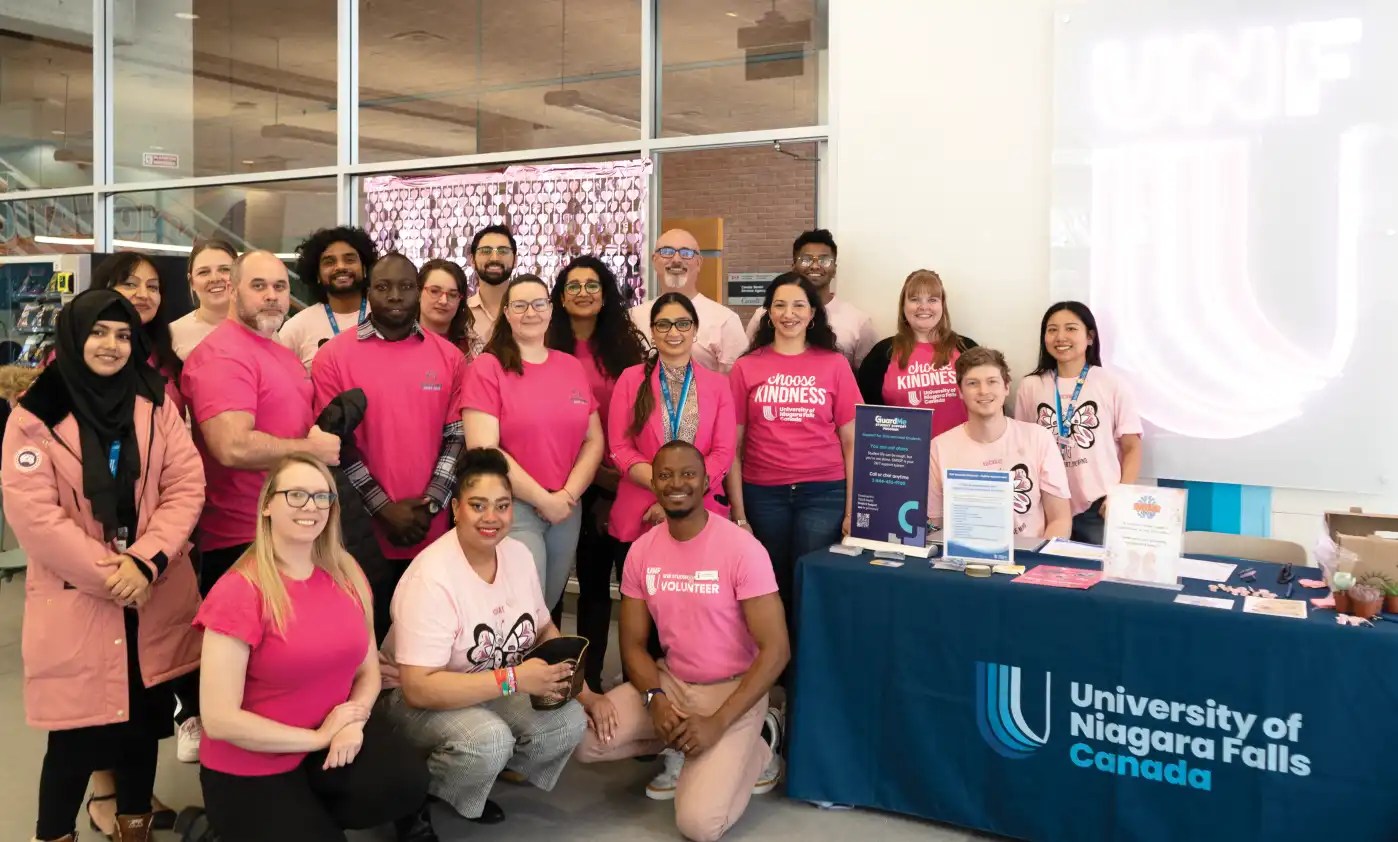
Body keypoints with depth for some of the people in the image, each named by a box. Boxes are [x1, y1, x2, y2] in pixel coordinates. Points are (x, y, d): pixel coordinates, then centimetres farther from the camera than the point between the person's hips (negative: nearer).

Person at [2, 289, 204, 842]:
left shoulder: (155, 404, 4)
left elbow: (186, 486, -2)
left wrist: (145, 561, -15)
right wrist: (108, 575, -15)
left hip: (155, 595, 3)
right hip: (74, 599, -3)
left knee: (144, 721, 13)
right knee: (77, 733, 2)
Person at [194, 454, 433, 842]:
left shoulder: (347, 576, 1)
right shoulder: (238, 592, -16)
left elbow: (368, 670, 10)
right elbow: (219, 719, -19)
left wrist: (355, 718, -12)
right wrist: (319, 737, -16)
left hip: (335, 738, 5)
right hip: (249, 768, -4)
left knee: (407, 783, -22)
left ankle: (310, 810, 5)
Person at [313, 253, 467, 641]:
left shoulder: (449, 357, 6)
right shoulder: (334, 355, -2)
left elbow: (457, 438, 4)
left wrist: (430, 505, -8)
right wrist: (384, 508, -11)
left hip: (432, 532, 3)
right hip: (362, 531, -2)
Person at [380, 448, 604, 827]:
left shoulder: (518, 554, -6)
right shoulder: (432, 578, -27)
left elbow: (544, 630, 8)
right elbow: (419, 688, -31)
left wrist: (586, 694, -4)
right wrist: (515, 679, -32)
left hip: (496, 690, 6)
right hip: (417, 699, -6)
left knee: (571, 721, -17)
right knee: (490, 739, -34)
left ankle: (484, 768, 7)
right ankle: (416, 794, -2)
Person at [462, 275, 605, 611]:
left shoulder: (573, 367, 10)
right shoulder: (487, 367, -6)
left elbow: (594, 440, 9)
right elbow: (483, 451, -14)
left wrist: (568, 494, -7)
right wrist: (544, 499, -13)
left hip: (567, 509, 5)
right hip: (511, 509, -5)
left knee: (549, 607, 15)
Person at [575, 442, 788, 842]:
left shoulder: (742, 549, -19)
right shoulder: (642, 550, -3)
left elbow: (776, 650, -18)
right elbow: (633, 642, 5)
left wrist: (718, 722, -23)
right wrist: (655, 699, -15)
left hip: (732, 690, -5)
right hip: (669, 682, 5)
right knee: (584, 739, -17)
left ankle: (755, 752, 10)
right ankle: (681, 749, 9)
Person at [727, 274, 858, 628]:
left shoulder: (835, 364, 3)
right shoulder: (747, 367, 4)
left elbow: (850, 441, 3)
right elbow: (733, 446, 3)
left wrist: (852, 507, -3)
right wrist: (738, 512, -1)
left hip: (824, 493, -1)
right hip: (763, 494, 1)